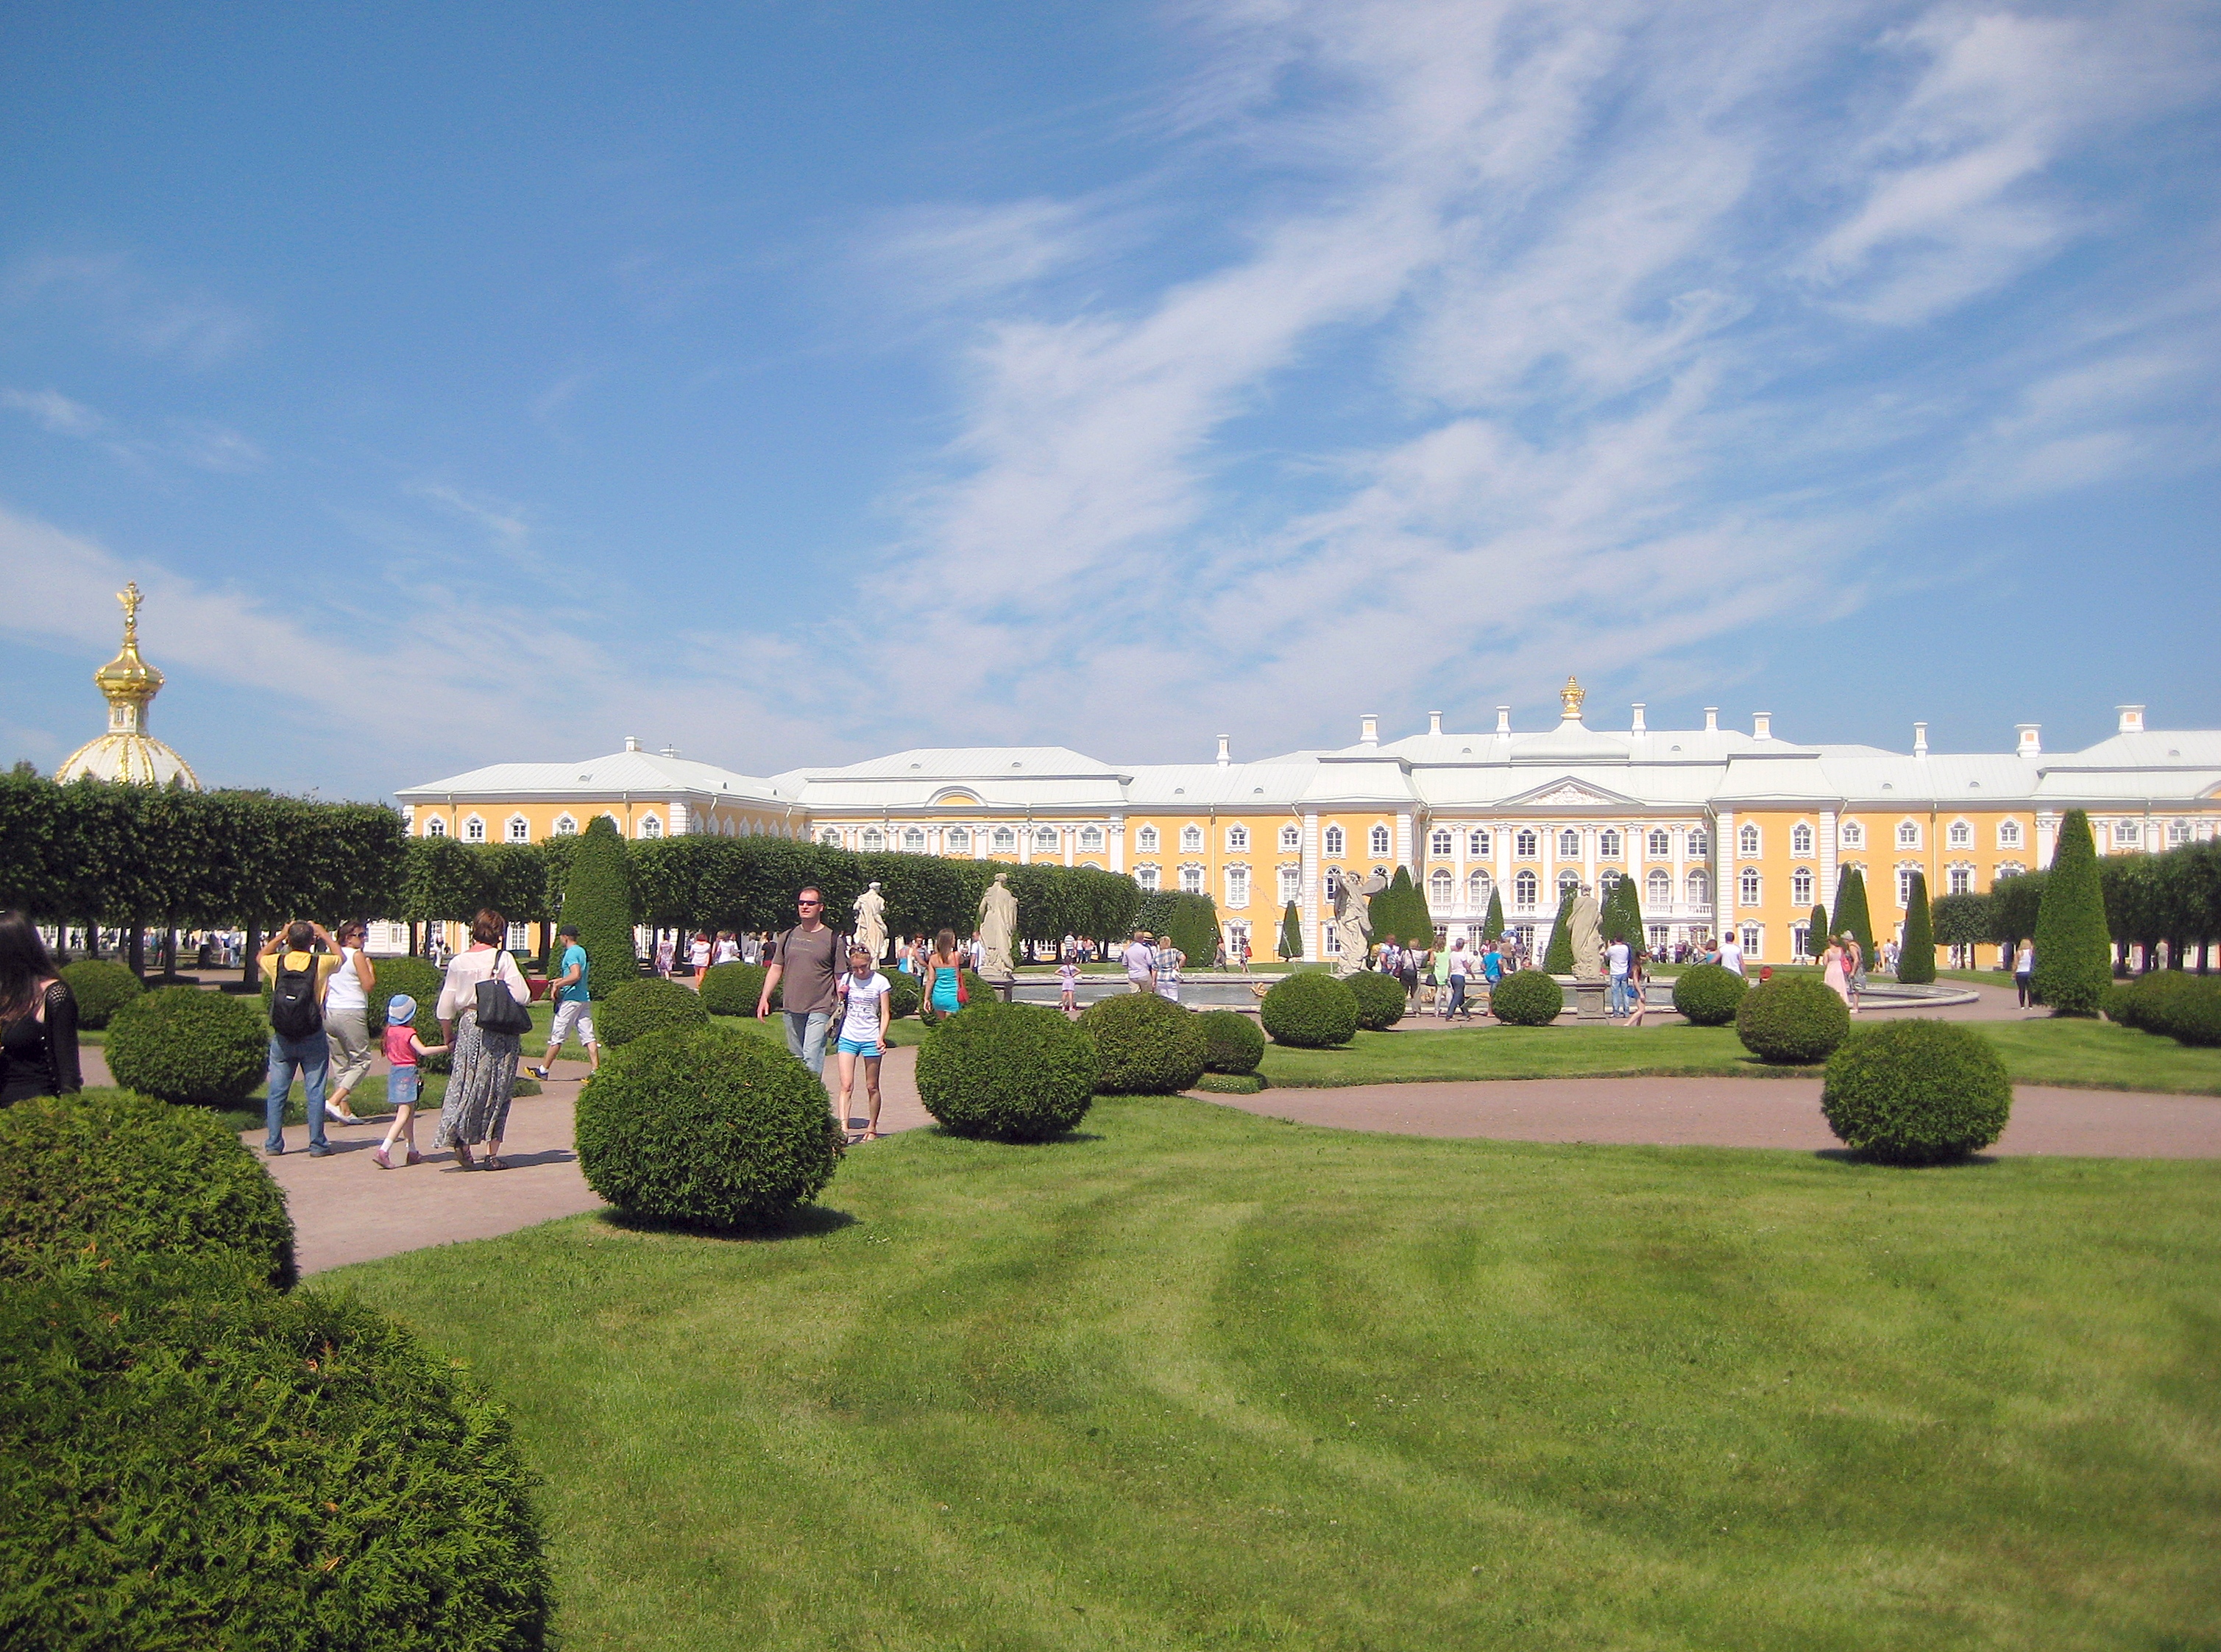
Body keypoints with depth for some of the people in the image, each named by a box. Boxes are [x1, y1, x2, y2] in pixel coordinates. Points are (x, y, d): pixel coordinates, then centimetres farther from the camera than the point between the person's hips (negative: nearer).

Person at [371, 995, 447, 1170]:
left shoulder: (390, 1031, 8)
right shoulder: (409, 1033, -14)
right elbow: (423, 1051, -24)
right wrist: (446, 1047, -22)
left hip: (394, 1071, 8)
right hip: (408, 1072, -8)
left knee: (409, 1114, 17)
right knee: (404, 1115, -8)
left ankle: (413, 1152, 23)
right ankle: (383, 1151, -19)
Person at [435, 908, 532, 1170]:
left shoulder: (458, 961, 6)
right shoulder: (503, 959, -7)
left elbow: (445, 1006, 8)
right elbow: (522, 996, -14)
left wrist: (448, 1037, 21)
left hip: (468, 1026, 3)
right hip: (499, 1030, -3)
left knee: (467, 1084, 9)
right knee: (497, 1090, 5)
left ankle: (459, 1136, -12)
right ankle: (492, 1154, 7)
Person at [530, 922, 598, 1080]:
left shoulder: (571, 953, -12)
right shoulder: (583, 951, 16)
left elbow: (576, 975, -25)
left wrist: (557, 985, -18)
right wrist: (561, 980, 30)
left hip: (571, 999, -8)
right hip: (585, 999, 8)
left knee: (557, 1036, 1)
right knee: (588, 1036, 3)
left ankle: (543, 1070, 9)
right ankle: (596, 1070, -6)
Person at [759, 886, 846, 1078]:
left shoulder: (832, 940, 0)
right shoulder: (788, 937, 11)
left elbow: (840, 977, 2)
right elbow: (776, 969, 15)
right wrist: (764, 998, 8)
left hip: (819, 1009, -5)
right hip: (792, 1009, 5)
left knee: (812, 1058, -16)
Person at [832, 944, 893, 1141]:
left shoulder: (880, 982, -1)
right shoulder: (845, 980, 6)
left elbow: (884, 1014, 0)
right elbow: (838, 1008, 17)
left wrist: (881, 1037, -13)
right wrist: (840, 997, -5)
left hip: (870, 1038, -2)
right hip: (848, 1037, 2)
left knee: (872, 1087, 7)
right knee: (846, 1086, -9)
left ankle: (872, 1127, 19)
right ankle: (843, 1127, -17)